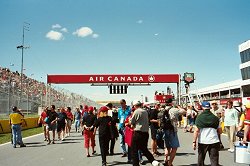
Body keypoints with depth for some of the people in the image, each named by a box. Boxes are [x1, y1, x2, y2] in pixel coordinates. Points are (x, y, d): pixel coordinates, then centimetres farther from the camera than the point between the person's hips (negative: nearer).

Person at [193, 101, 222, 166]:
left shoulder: (199, 118, -2)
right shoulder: (215, 118, 7)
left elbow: (196, 131, -8)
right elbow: (220, 131, 9)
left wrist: (194, 141, -5)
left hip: (202, 141, -1)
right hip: (214, 141, 1)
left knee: (200, 159, 16)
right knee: (214, 160, 2)